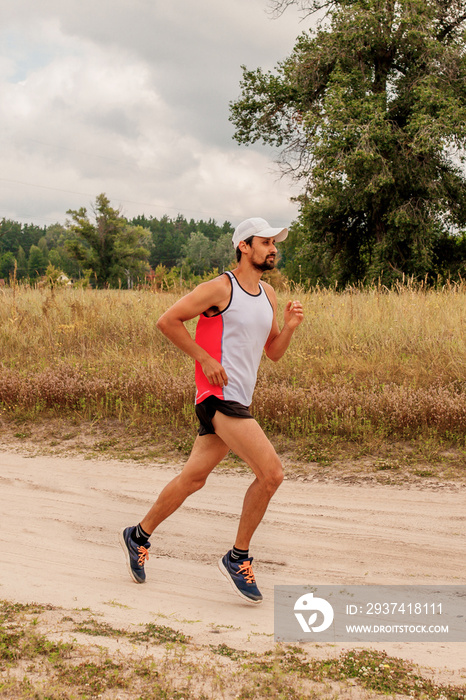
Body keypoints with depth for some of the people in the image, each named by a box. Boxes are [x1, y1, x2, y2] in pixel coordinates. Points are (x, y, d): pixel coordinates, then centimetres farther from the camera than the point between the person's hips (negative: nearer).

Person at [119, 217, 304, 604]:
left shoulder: (269, 295, 15)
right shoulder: (220, 288, -10)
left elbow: (273, 352, 19)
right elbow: (167, 320, -10)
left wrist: (288, 328, -1)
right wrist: (205, 359, -13)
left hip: (238, 400, 9)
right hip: (219, 396, -8)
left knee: (194, 477, 15)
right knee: (271, 473, -15)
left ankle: (139, 536, 32)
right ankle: (238, 558, 0)